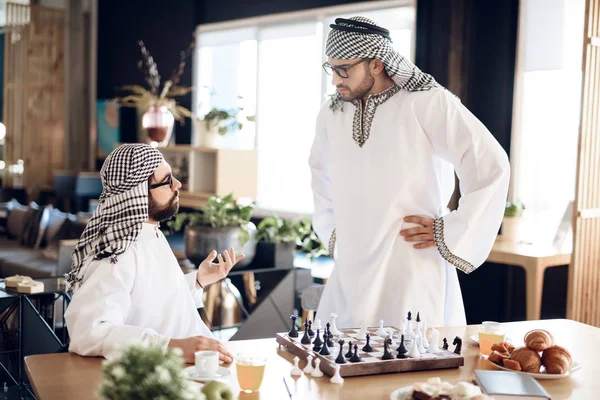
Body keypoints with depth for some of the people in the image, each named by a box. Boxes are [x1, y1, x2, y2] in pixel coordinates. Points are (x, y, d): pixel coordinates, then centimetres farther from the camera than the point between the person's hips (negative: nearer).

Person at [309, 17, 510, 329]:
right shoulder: (331, 114, 9)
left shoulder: (428, 103, -10)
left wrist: (451, 234, -10)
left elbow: (491, 166, -13)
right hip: (350, 274, 6)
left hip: (413, 271, -5)